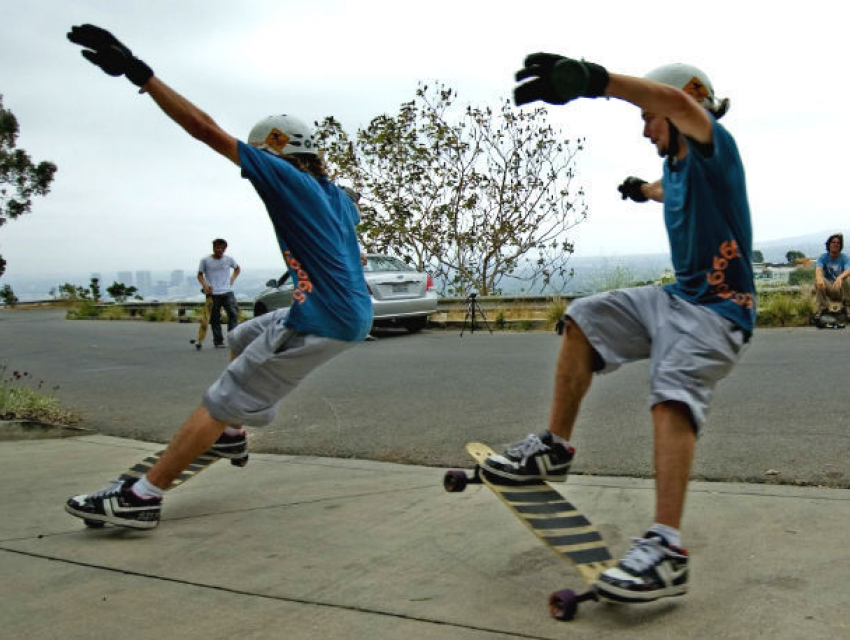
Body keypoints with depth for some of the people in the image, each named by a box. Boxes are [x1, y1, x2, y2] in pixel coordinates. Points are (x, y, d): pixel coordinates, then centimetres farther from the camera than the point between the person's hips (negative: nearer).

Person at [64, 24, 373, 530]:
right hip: (356, 313, 9)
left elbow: (207, 130, -13)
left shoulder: (287, 177, -9)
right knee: (243, 339, 28)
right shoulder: (338, 195, 14)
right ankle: (231, 436, 34)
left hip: (323, 324, -9)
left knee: (224, 400, -6)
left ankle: (143, 497, -3)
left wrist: (140, 72, -12)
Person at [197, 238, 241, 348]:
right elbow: (200, 275, 6)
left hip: (227, 292, 1)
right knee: (215, 318, 3)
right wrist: (204, 284, -12)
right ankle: (218, 341, 11)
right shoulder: (205, 260, 2)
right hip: (212, 294, -1)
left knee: (233, 314, -11)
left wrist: (232, 278, 8)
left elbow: (237, 269, 24)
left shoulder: (229, 259, 7)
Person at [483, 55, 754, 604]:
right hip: (674, 298, 10)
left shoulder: (714, 148, -11)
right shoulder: (676, 165, 15)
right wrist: (642, 189, 66)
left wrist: (590, 78, -48)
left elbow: (675, 100, -34)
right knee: (582, 320, 7)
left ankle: (666, 551, -42)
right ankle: (555, 447, 10)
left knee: (672, 397, -32)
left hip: (718, 312, -10)